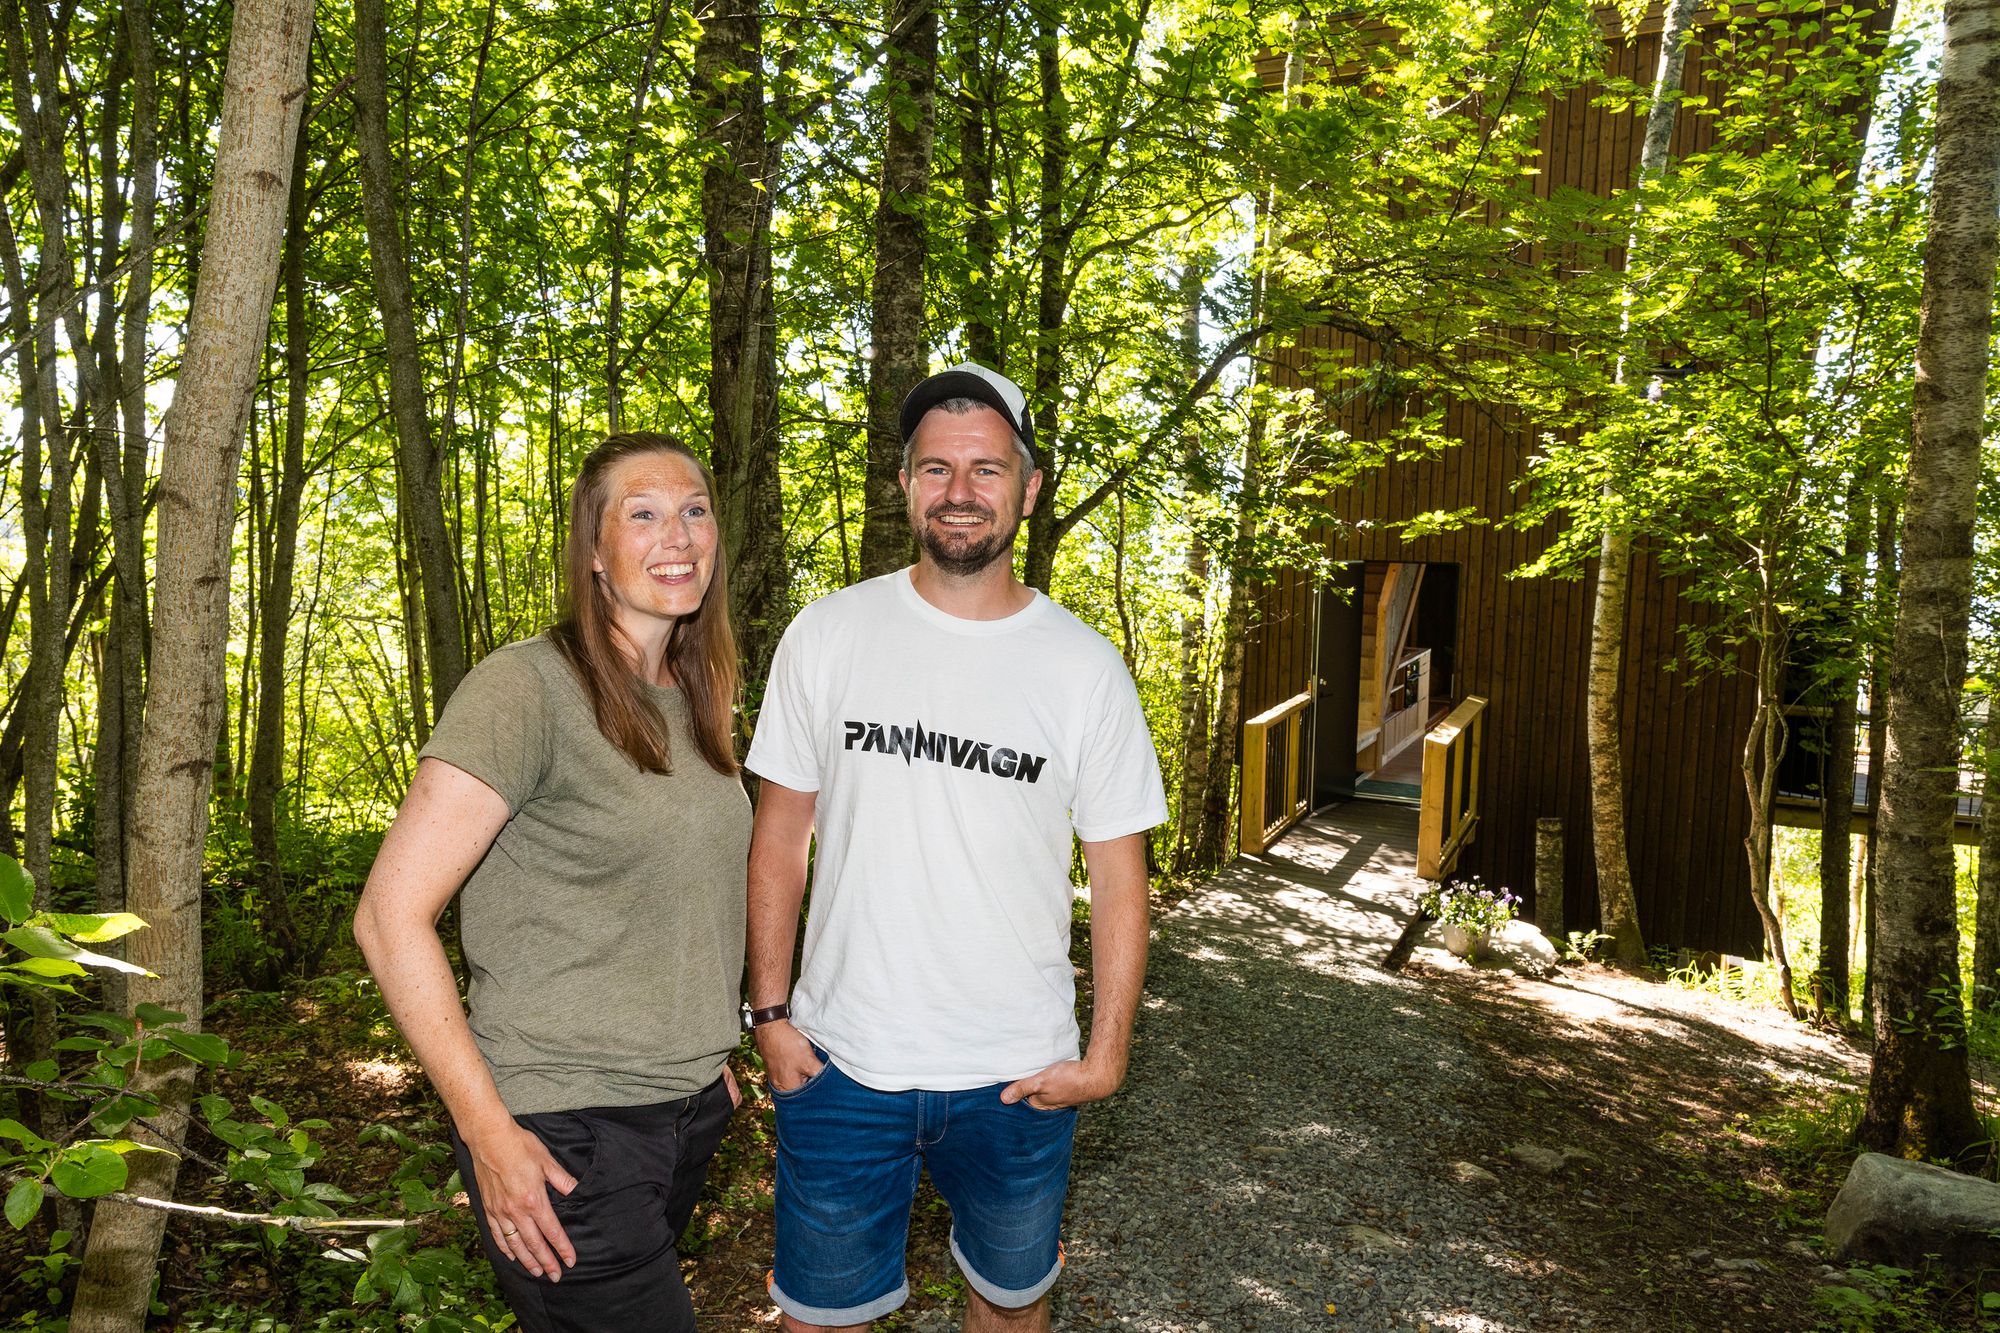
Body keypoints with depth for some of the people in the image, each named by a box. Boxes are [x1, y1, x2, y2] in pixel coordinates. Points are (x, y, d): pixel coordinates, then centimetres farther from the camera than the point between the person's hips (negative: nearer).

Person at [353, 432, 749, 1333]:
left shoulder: (693, 702, 7)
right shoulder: (528, 687, -16)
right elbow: (391, 916, -18)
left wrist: (704, 1053, 15)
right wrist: (489, 1132, -17)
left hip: (689, 1113, 7)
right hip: (565, 1136, -7)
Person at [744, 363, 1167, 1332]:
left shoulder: (1086, 668, -6)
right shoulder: (827, 635, -5)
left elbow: (1118, 874, -1)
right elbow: (780, 834, 1)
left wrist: (1107, 1052, -5)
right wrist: (771, 1012, -1)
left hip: (1018, 1073, 1)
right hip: (839, 1063, 0)